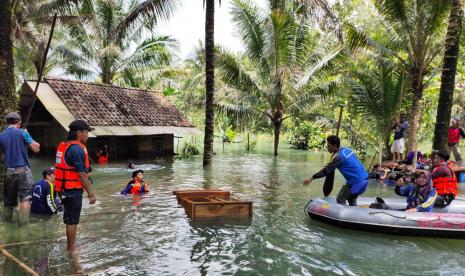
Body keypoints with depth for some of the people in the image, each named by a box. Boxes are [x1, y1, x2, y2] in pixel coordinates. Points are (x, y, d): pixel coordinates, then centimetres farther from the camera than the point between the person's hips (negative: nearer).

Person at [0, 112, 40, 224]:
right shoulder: (22, 133, -8)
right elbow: (36, 149, -7)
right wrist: (29, 140, 7)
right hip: (23, 170, -5)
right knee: (25, 197, -3)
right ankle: (23, 220, -11)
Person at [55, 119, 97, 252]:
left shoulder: (63, 146, 11)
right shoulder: (76, 149, -19)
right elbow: (82, 174, -21)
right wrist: (91, 193, -17)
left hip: (65, 188, 10)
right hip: (73, 189, -10)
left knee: (70, 218, 20)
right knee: (72, 220, 1)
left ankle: (71, 246, 33)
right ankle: (72, 249, 11)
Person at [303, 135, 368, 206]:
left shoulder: (338, 156, -18)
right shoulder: (346, 149, 8)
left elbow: (326, 170, -19)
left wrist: (311, 178, -17)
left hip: (356, 182, -9)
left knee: (340, 199, 0)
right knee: (351, 200, 24)